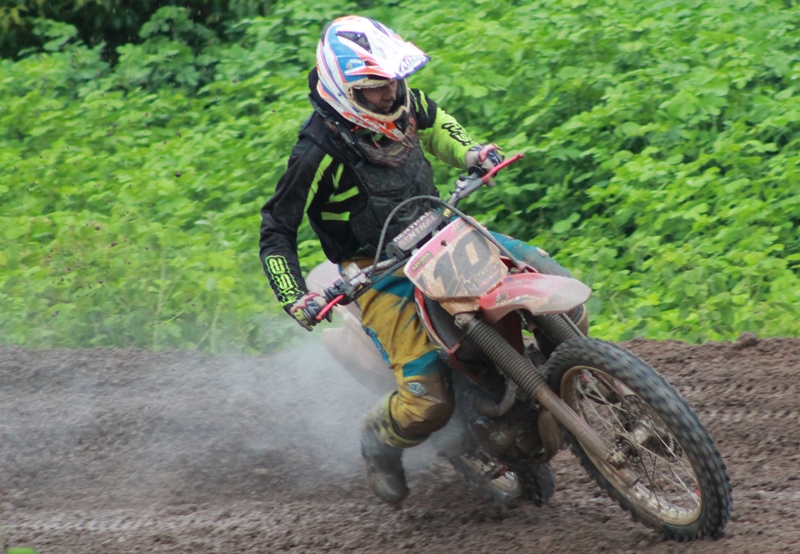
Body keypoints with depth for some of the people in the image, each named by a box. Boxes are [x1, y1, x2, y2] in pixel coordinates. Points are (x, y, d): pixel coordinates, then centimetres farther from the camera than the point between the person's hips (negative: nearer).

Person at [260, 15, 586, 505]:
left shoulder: (404, 103, -4)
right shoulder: (320, 151, -23)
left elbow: (434, 122, 23)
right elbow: (277, 229, -14)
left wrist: (471, 152, 5)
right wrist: (295, 298, -25)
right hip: (382, 272, -6)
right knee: (429, 404, -20)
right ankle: (380, 439, 14)